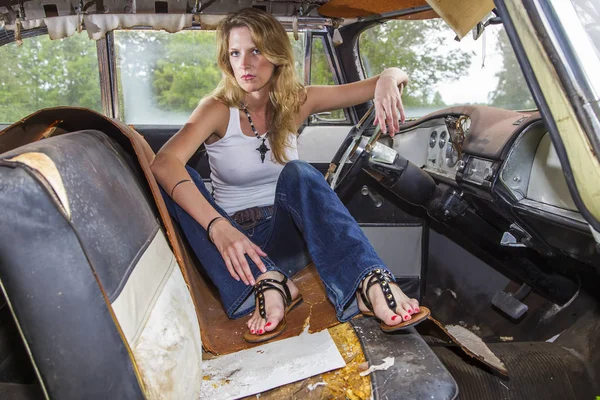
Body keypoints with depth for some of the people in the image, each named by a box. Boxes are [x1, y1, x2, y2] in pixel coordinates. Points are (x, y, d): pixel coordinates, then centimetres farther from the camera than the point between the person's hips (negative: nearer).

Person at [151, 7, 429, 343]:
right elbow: (163, 163, -30)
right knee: (176, 181, -26)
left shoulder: (297, 102, -1)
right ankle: (265, 282, -40)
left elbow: (394, 78, 0)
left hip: (285, 236, 1)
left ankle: (370, 284, -45)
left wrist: (389, 79, -26)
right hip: (232, 241, 0)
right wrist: (218, 227, -44)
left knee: (297, 174, -29)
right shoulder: (219, 109, -9)